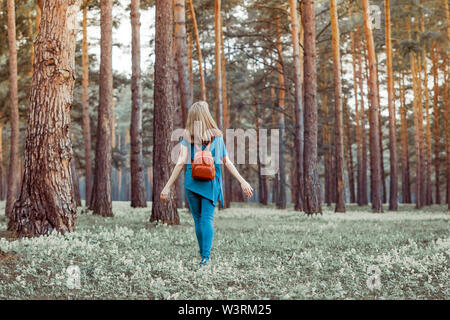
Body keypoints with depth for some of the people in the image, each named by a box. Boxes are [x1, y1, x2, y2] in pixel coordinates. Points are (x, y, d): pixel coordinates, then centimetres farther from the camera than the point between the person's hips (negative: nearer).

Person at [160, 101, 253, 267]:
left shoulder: (187, 136, 0)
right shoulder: (217, 135, 3)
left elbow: (181, 162, -7)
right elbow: (227, 162, 2)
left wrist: (168, 186, -4)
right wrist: (242, 181, 6)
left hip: (192, 181, 0)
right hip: (212, 181, 0)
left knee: (198, 219, 11)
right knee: (207, 218, -4)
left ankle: (204, 256, 17)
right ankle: (206, 256, -20)